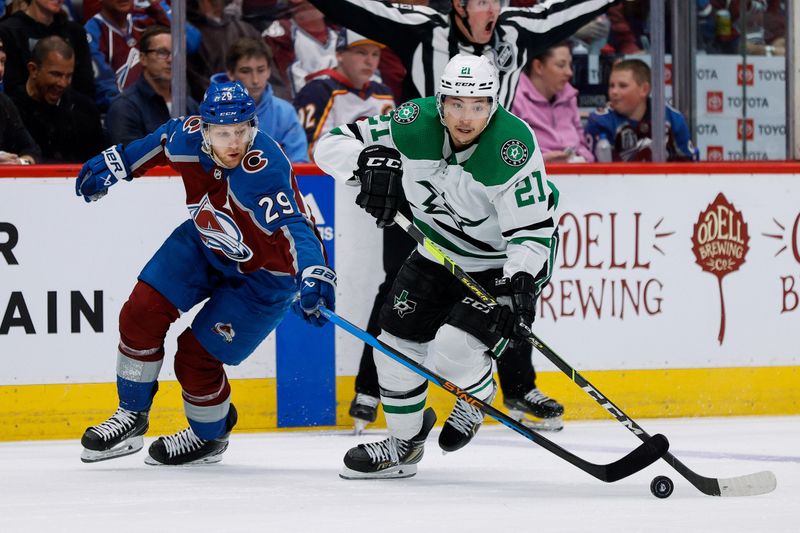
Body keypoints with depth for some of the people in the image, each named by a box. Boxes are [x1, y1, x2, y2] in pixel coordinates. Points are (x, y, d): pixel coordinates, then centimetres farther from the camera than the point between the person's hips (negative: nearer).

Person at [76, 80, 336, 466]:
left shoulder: (266, 170, -39)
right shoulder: (189, 137, -20)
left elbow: (294, 227, -49)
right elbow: (162, 141, 4)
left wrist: (313, 274, -65)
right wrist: (117, 162, 14)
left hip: (263, 271, -6)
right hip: (207, 243, 6)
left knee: (196, 356, -5)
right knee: (141, 314, -2)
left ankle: (209, 437, 25)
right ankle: (132, 416, 20)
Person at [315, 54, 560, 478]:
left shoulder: (512, 146, -31)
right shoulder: (416, 124, -19)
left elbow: (532, 230, -29)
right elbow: (331, 145, -12)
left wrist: (519, 286, -43)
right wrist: (371, 159, -33)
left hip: (503, 264, -5)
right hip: (439, 253, 5)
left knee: (452, 351, -21)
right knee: (397, 344, 5)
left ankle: (477, 395, 17)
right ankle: (404, 444, 30)